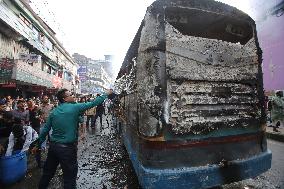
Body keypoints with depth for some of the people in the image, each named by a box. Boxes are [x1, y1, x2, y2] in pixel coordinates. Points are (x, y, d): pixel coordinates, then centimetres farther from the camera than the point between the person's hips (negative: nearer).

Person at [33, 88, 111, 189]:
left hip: (53, 146, 7)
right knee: (70, 177, 8)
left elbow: (45, 130, 8)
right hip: (67, 147, -6)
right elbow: (93, 103, -8)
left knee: (48, 173, 26)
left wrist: (38, 145, 20)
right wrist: (106, 94, 2)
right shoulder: (75, 107, -12)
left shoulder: (54, 112, 4)